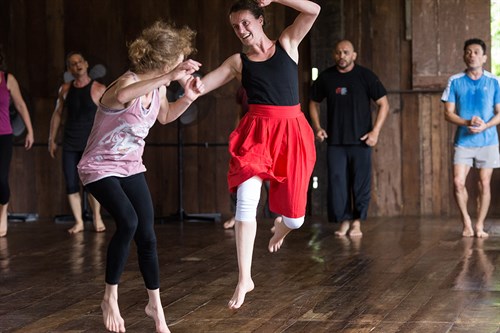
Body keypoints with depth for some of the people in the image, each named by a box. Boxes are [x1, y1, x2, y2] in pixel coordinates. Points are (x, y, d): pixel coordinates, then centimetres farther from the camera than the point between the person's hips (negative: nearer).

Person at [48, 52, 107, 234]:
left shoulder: (99, 89, -5)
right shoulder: (65, 89, 6)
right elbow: (57, 114, 14)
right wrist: (52, 139, 13)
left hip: (91, 144, -3)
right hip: (70, 144, 3)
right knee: (71, 185, 1)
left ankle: (97, 217, 21)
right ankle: (78, 222, 11)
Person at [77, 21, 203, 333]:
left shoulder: (159, 88, -4)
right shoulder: (129, 82, -28)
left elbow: (165, 116, 19)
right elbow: (123, 96, -56)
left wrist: (188, 98, 0)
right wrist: (170, 77, -59)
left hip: (131, 167, 7)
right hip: (100, 167, -7)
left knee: (147, 236, 2)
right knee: (128, 222, -28)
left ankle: (155, 305, 21)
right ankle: (110, 298, -11)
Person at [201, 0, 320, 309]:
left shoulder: (287, 43, 9)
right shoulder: (237, 62, 9)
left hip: (291, 132, 0)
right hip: (256, 132, 0)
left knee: (295, 218, 3)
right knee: (246, 201, -22)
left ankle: (281, 225, 45)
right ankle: (244, 278, -14)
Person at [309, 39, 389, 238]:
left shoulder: (365, 76, -2)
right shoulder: (326, 77, 4)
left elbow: (383, 104, 1)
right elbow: (314, 103, 18)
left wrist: (375, 131, -8)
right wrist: (317, 127, 4)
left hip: (361, 140, -2)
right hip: (335, 141, 2)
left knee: (361, 183, 0)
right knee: (336, 182, -2)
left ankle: (357, 223, 10)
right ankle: (344, 221, 9)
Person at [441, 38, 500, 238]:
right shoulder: (455, 81, 3)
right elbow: (448, 113, 2)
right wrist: (467, 122, -16)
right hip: (463, 141, 0)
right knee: (458, 182, -10)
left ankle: (479, 225, 12)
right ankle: (466, 222, 9)